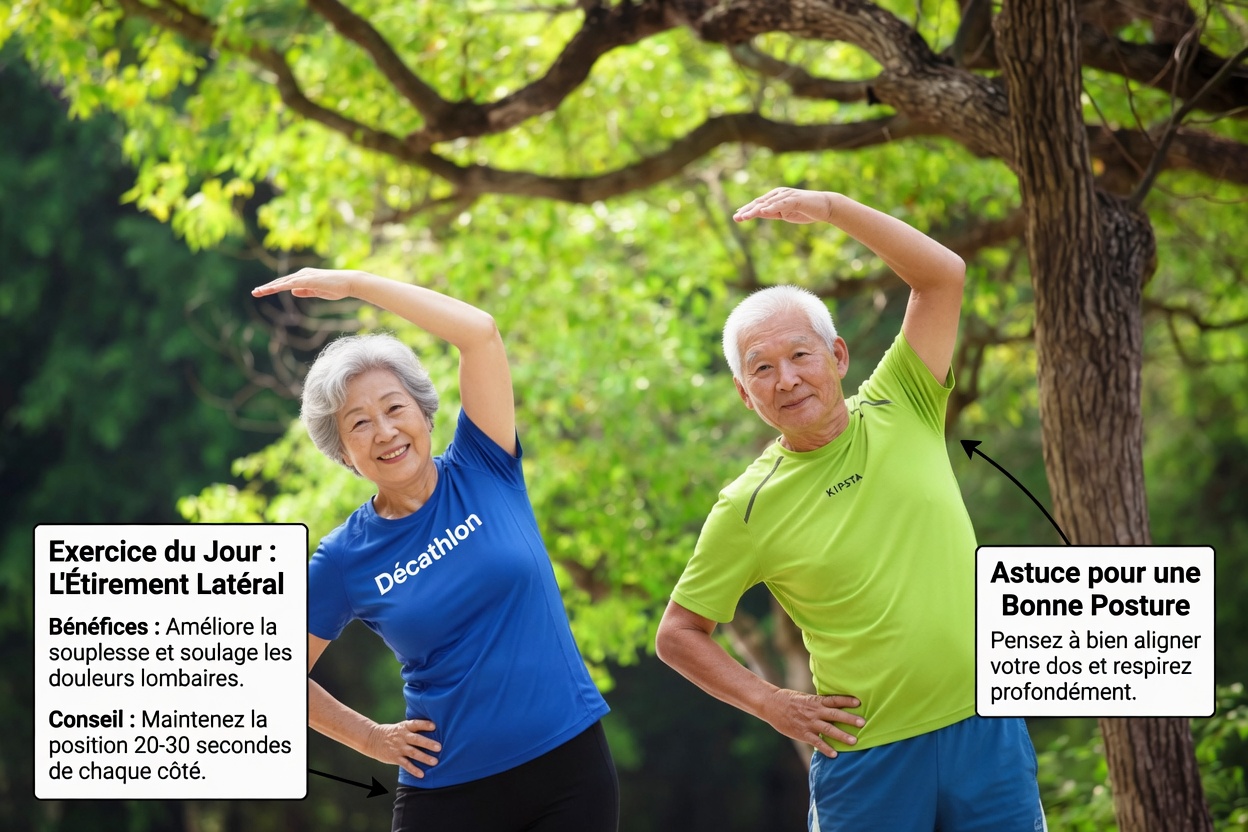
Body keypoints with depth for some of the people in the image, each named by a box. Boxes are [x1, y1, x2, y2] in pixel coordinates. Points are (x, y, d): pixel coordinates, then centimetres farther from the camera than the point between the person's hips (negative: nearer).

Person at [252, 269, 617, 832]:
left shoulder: (481, 470, 0)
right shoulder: (345, 559, -1)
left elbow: (479, 332, -11)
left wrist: (353, 283, -9)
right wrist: (372, 738, 5)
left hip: (569, 765, 0)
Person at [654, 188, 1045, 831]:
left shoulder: (898, 410, 2)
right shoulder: (748, 508, -4)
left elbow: (943, 275, -5)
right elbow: (677, 635, 4)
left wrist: (833, 209, -13)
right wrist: (770, 704, -6)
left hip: (983, 725, 2)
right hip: (866, 752, -2)